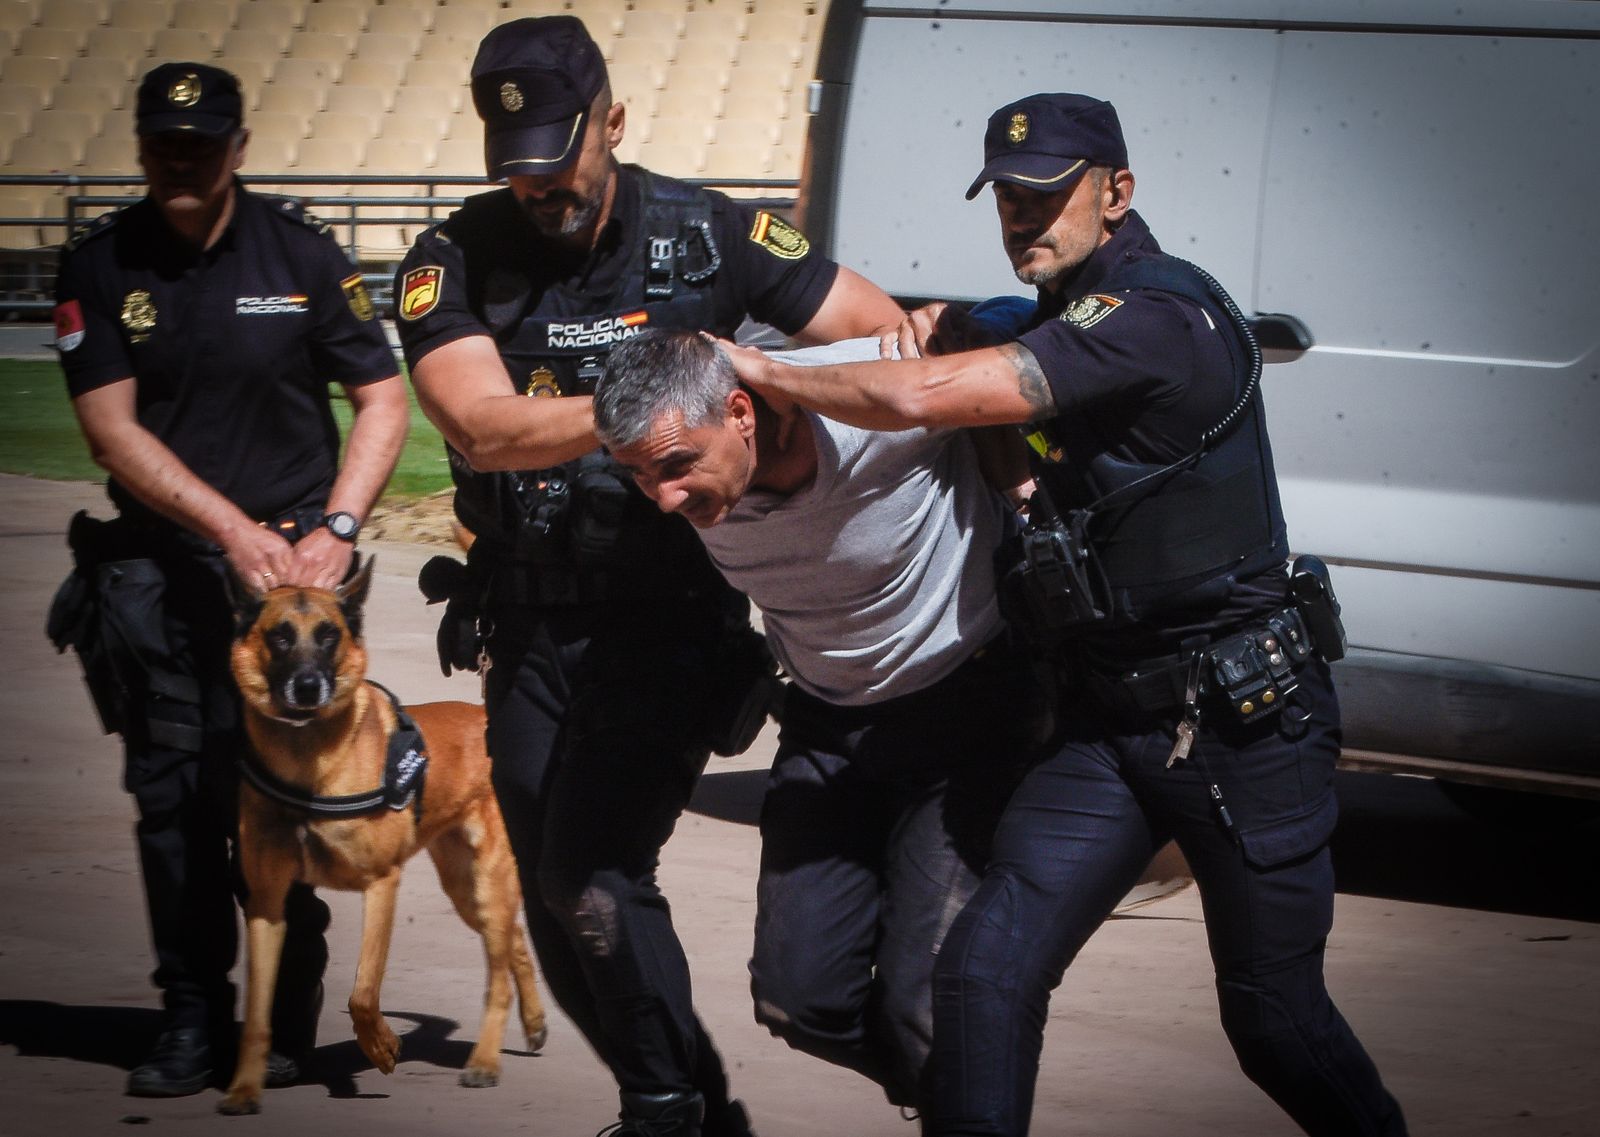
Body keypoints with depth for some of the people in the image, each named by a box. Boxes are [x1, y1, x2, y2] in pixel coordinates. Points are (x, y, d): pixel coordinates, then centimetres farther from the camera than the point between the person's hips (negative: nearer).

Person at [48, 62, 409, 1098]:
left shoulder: (300, 252, 3)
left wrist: (335, 529, -7)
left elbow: (383, 399, 6)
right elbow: (112, 429, -3)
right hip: (156, 563, 1)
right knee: (173, 797, 1)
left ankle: (287, 1020, 3)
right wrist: (233, 529, -12)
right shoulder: (100, 266, 3)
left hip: (289, 557, -1)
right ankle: (194, 1020, 10)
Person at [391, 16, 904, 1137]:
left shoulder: (706, 236, -5)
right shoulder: (454, 263, -4)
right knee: (560, 920, 7)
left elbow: (887, 334, 1)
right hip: (531, 628, 3)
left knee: (592, 876, -19)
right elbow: (482, 426, -20)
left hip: (668, 617, -3)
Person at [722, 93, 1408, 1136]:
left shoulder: (1156, 316, -20)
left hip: (1247, 724, -8)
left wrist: (768, 374, -11)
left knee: (1275, 1020, 4)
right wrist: (954, 337, 6)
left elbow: (921, 400, -26)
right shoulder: (1066, 322, 10)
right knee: (986, 970, -8)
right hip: (1110, 725, 8)